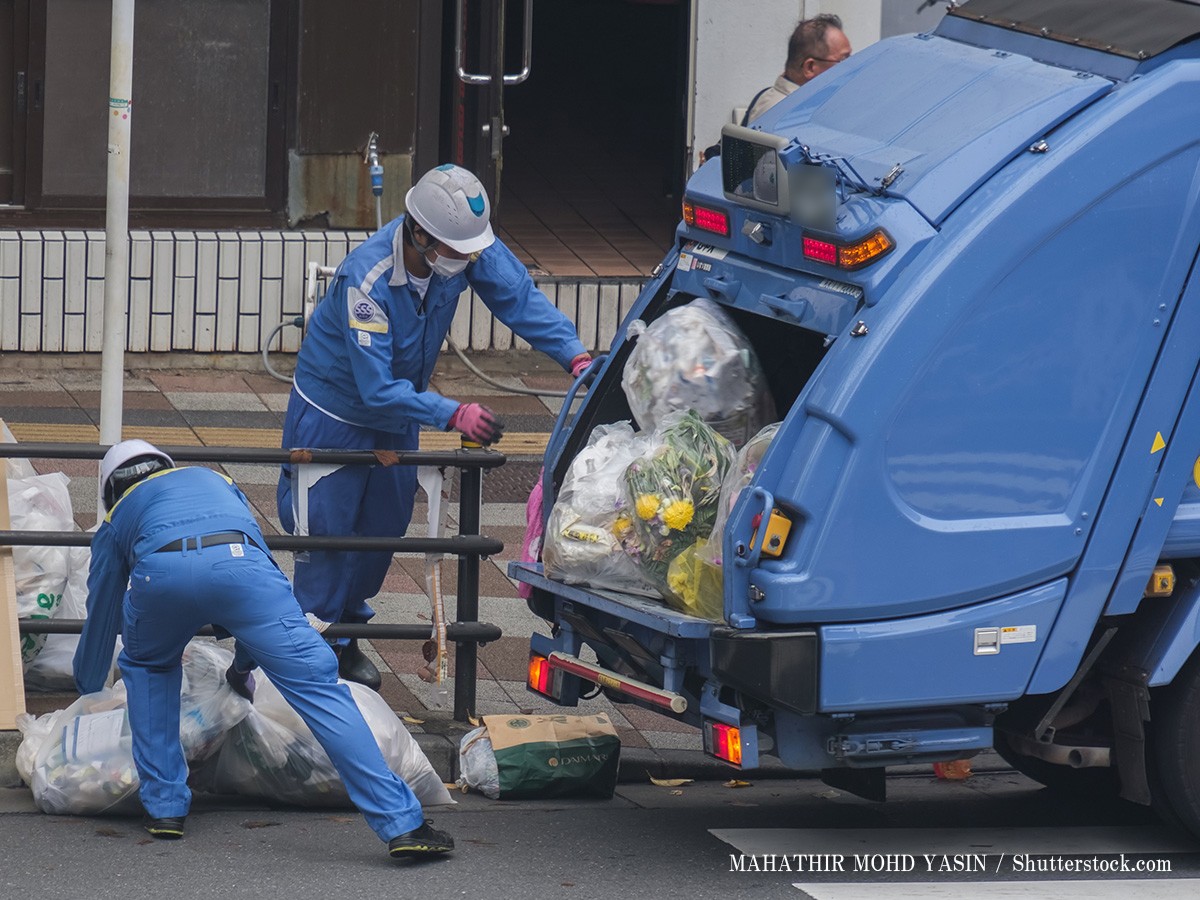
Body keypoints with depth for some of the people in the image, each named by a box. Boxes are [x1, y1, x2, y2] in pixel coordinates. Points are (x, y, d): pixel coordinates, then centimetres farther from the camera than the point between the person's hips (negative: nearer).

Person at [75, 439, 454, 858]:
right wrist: (243, 664, 66)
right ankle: (402, 823, -10)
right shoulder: (213, 480, 46)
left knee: (147, 666, 33)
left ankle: (164, 806, 26)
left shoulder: (117, 518, 40)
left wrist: (87, 690, 67)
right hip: (238, 565, 0)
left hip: (159, 573, 0)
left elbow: (101, 617, 49)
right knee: (316, 686, -1)